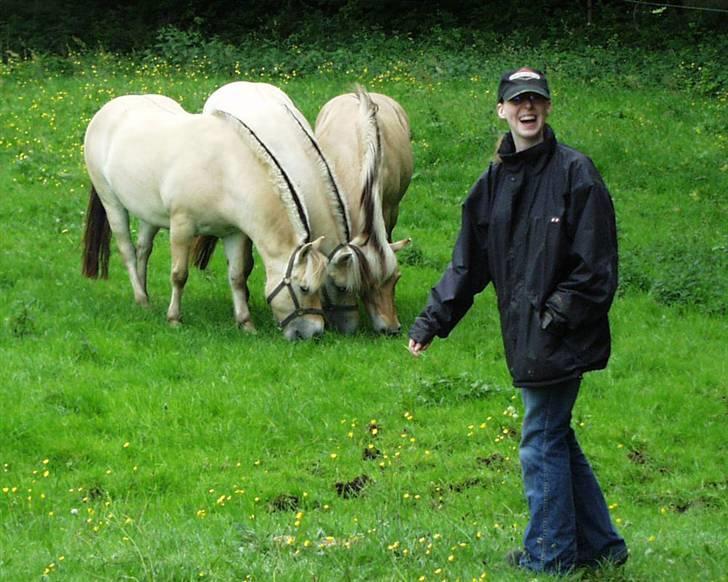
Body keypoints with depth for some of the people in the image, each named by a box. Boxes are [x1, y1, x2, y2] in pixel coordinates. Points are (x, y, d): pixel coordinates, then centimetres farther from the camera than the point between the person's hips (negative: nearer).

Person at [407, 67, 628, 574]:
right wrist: (433, 320, 9)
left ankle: (549, 553, 13)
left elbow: (595, 264, -12)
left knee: (542, 441, 0)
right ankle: (598, 543, 26)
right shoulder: (496, 180, 11)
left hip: (562, 338, -7)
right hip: (526, 338, 7)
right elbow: (468, 262, 14)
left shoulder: (575, 172, -10)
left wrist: (558, 314, -18)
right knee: (556, 437, 15)